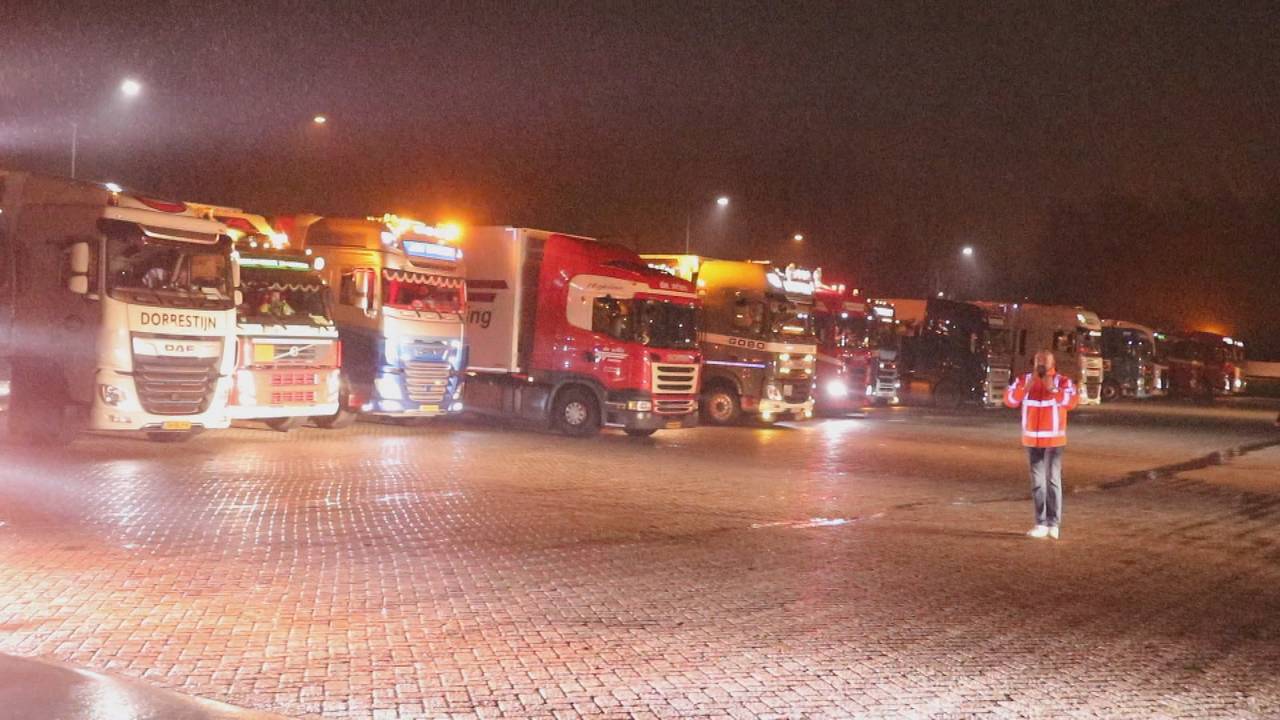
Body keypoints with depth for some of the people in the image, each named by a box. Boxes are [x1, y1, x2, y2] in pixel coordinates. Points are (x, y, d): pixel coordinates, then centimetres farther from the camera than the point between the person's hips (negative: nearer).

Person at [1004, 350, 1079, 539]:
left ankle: (1054, 523, -1)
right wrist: (1027, 387, -18)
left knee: (1053, 480, -6)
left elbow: (1072, 402, -18)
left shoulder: (1062, 381, -4)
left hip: (1054, 440, -3)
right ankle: (1041, 523, 11)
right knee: (1037, 482, 7)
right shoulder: (1024, 380, 5)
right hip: (1032, 440, 3)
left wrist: (1052, 389, -23)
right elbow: (1009, 400, -6)